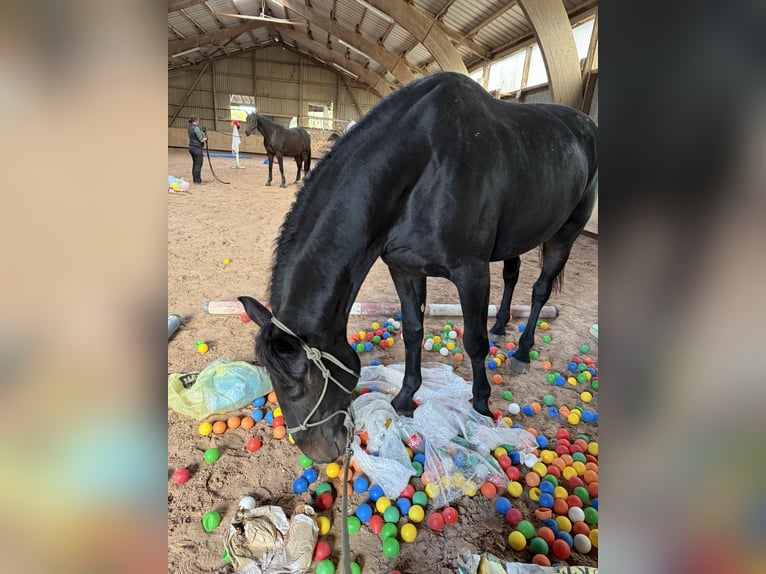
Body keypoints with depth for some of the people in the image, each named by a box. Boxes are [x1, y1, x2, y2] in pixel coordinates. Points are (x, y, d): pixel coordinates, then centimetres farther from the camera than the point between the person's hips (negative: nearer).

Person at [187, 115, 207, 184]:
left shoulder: (189, 128, 11)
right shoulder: (196, 128, -17)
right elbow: (201, 140, -16)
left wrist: (202, 134, 6)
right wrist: (205, 138, 4)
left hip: (191, 147, 9)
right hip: (197, 148, -9)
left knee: (194, 164, 15)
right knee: (198, 164, -4)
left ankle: (194, 179, 21)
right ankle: (197, 180, -2)